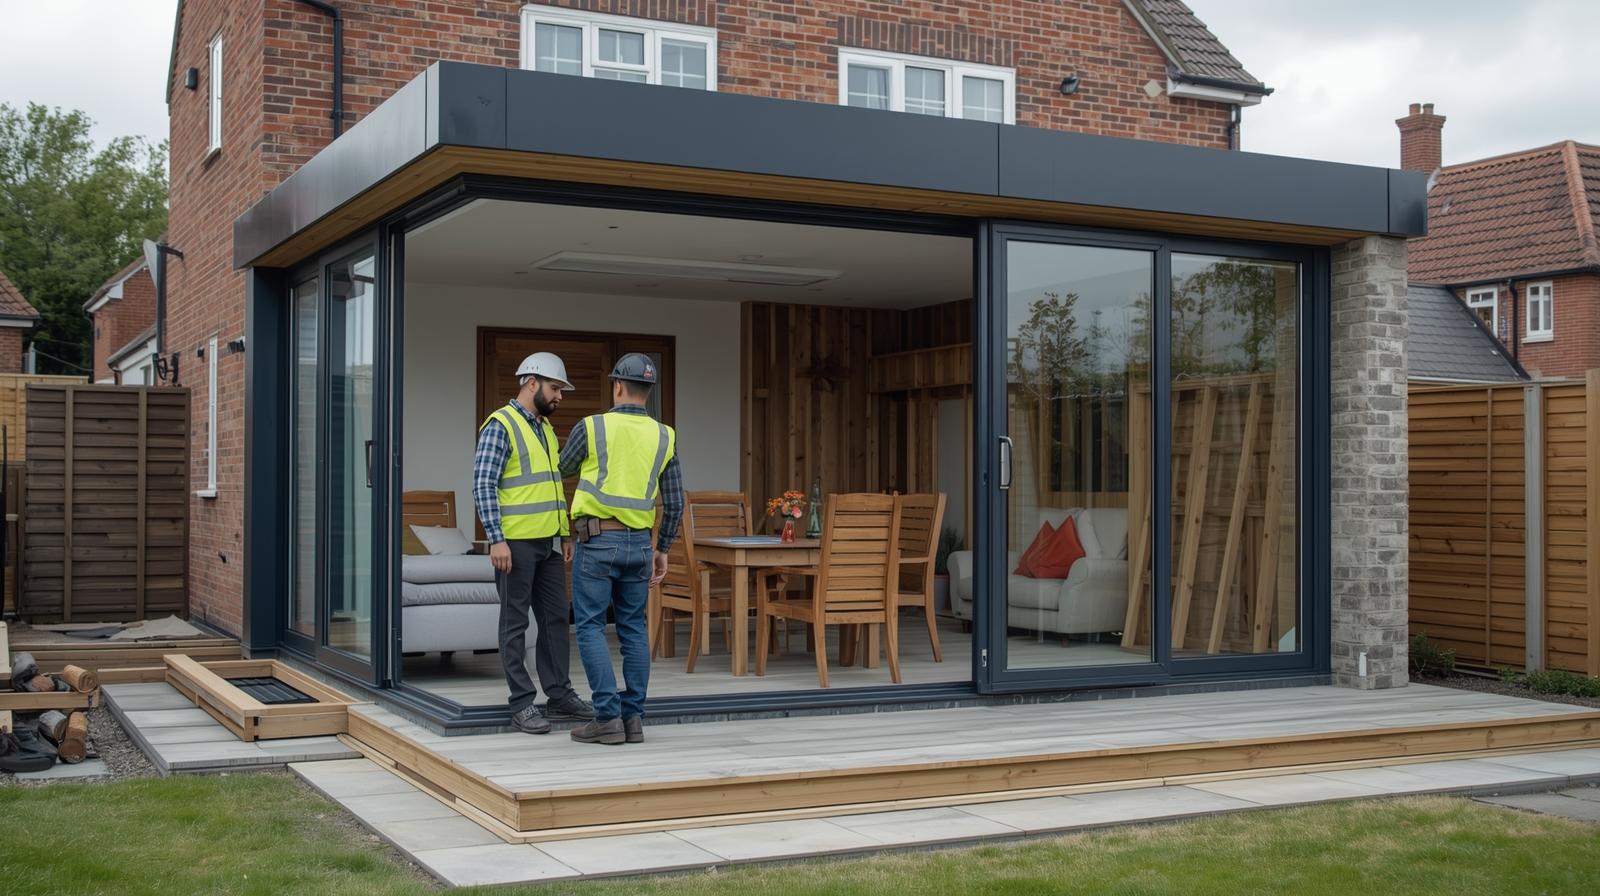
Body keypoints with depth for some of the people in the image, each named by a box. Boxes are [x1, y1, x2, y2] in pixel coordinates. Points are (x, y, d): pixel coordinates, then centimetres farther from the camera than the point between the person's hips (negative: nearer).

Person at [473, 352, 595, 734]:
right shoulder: (500, 426, -10)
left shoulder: (546, 429, 15)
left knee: (555, 617, 11)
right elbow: (483, 486, -16)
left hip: (549, 543, 8)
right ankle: (522, 703, 5)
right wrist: (496, 540, -21)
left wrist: (565, 533, 17)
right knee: (516, 623, 0)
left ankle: (560, 695, 19)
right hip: (516, 543, -8)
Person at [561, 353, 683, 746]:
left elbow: (563, 470, 12)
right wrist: (663, 550, 15)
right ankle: (634, 717, 8)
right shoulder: (664, 437, 4)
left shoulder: (591, 427, -7)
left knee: (590, 628, 0)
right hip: (639, 543, 4)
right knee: (633, 629, 10)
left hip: (597, 541, -4)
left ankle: (608, 717, -6)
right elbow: (674, 502, 6)